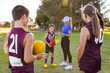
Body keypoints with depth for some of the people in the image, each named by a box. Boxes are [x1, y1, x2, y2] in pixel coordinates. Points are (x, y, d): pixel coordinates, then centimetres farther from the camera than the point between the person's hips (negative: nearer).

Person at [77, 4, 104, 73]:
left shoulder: (85, 29, -19)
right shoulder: (100, 28, 3)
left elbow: (81, 49, -17)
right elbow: (97, 44, 10)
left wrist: (78, 62, -3)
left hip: (88, 62, -7)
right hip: (97, 60, 7)